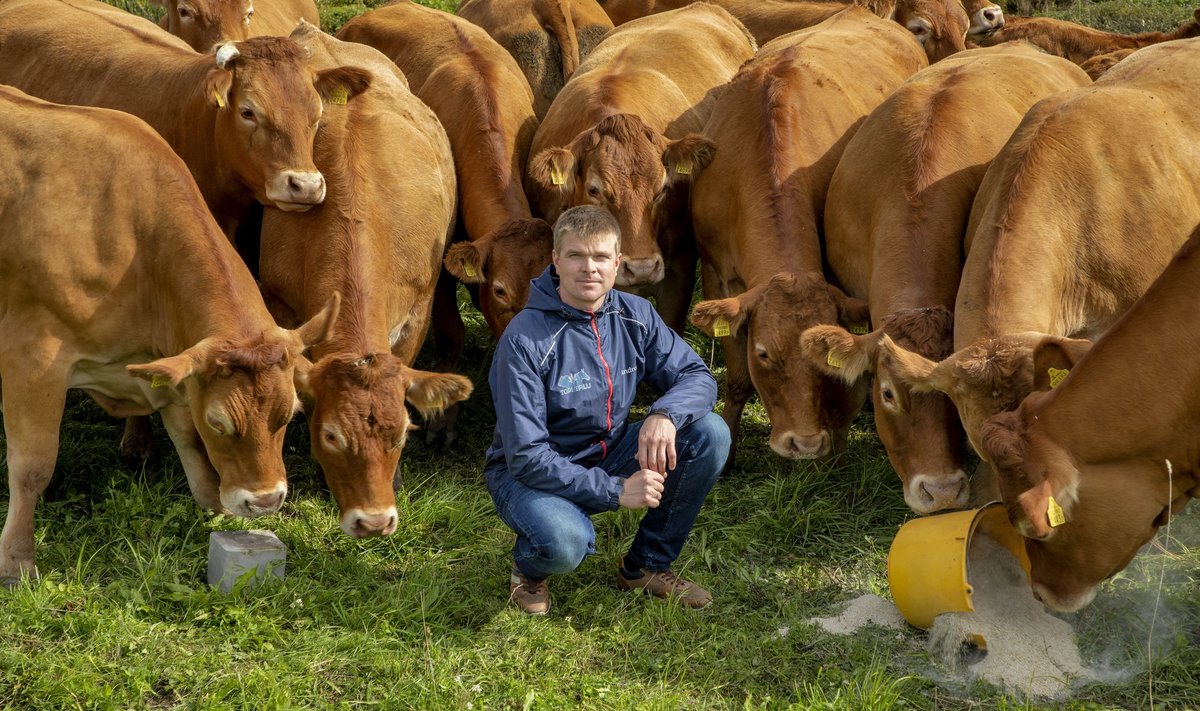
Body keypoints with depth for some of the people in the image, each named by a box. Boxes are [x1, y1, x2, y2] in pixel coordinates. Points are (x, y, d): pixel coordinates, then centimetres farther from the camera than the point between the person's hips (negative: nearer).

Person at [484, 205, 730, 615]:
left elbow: (697, 377, -4)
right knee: (565, 541, -39)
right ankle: (529, 568, 3)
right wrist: (615, 490, -30)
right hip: (531, 473, -6)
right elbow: (526, 456, -25)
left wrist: (665, 414, -28)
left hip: (610, 455, 6)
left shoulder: (635, 316, -6)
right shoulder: (525, 341, -23)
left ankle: (648, 566, 3)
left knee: (710, 434, -14)